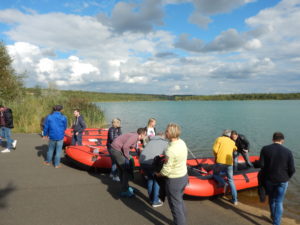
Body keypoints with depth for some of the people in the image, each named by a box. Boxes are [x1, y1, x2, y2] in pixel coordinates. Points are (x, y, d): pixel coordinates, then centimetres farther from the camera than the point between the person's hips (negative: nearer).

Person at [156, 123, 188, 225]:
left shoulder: (170, 150, -30)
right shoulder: (182, 142, -4)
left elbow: (166, 170, -23)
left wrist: (159, 174, -5)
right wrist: (166, 158, 8)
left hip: (174, 180, -9)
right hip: (184, 176, 9)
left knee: (175, 205, 10)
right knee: (180, 201, 27)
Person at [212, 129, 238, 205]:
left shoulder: (219, 139, 6)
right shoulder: (232, 142, 19)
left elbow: (214, 149, -6)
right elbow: (235, 149, 41)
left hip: (220, 162, -3)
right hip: (229, 163, 4)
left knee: (215, 174, 21)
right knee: (231, 180, 15)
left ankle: (223, 183, -6)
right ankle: (235, 200, 13)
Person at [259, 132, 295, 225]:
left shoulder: (265, 149, -11)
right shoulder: (288, 152, -11)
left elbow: (261, 165, -14)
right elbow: (292, 169, -8)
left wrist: (266, 174, 4)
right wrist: (286, 178, 10)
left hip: (269, 179, 1)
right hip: (282, 181, -1)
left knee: (271, 199, 23)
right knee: (279, 202, 12)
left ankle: (273, 216, 43)